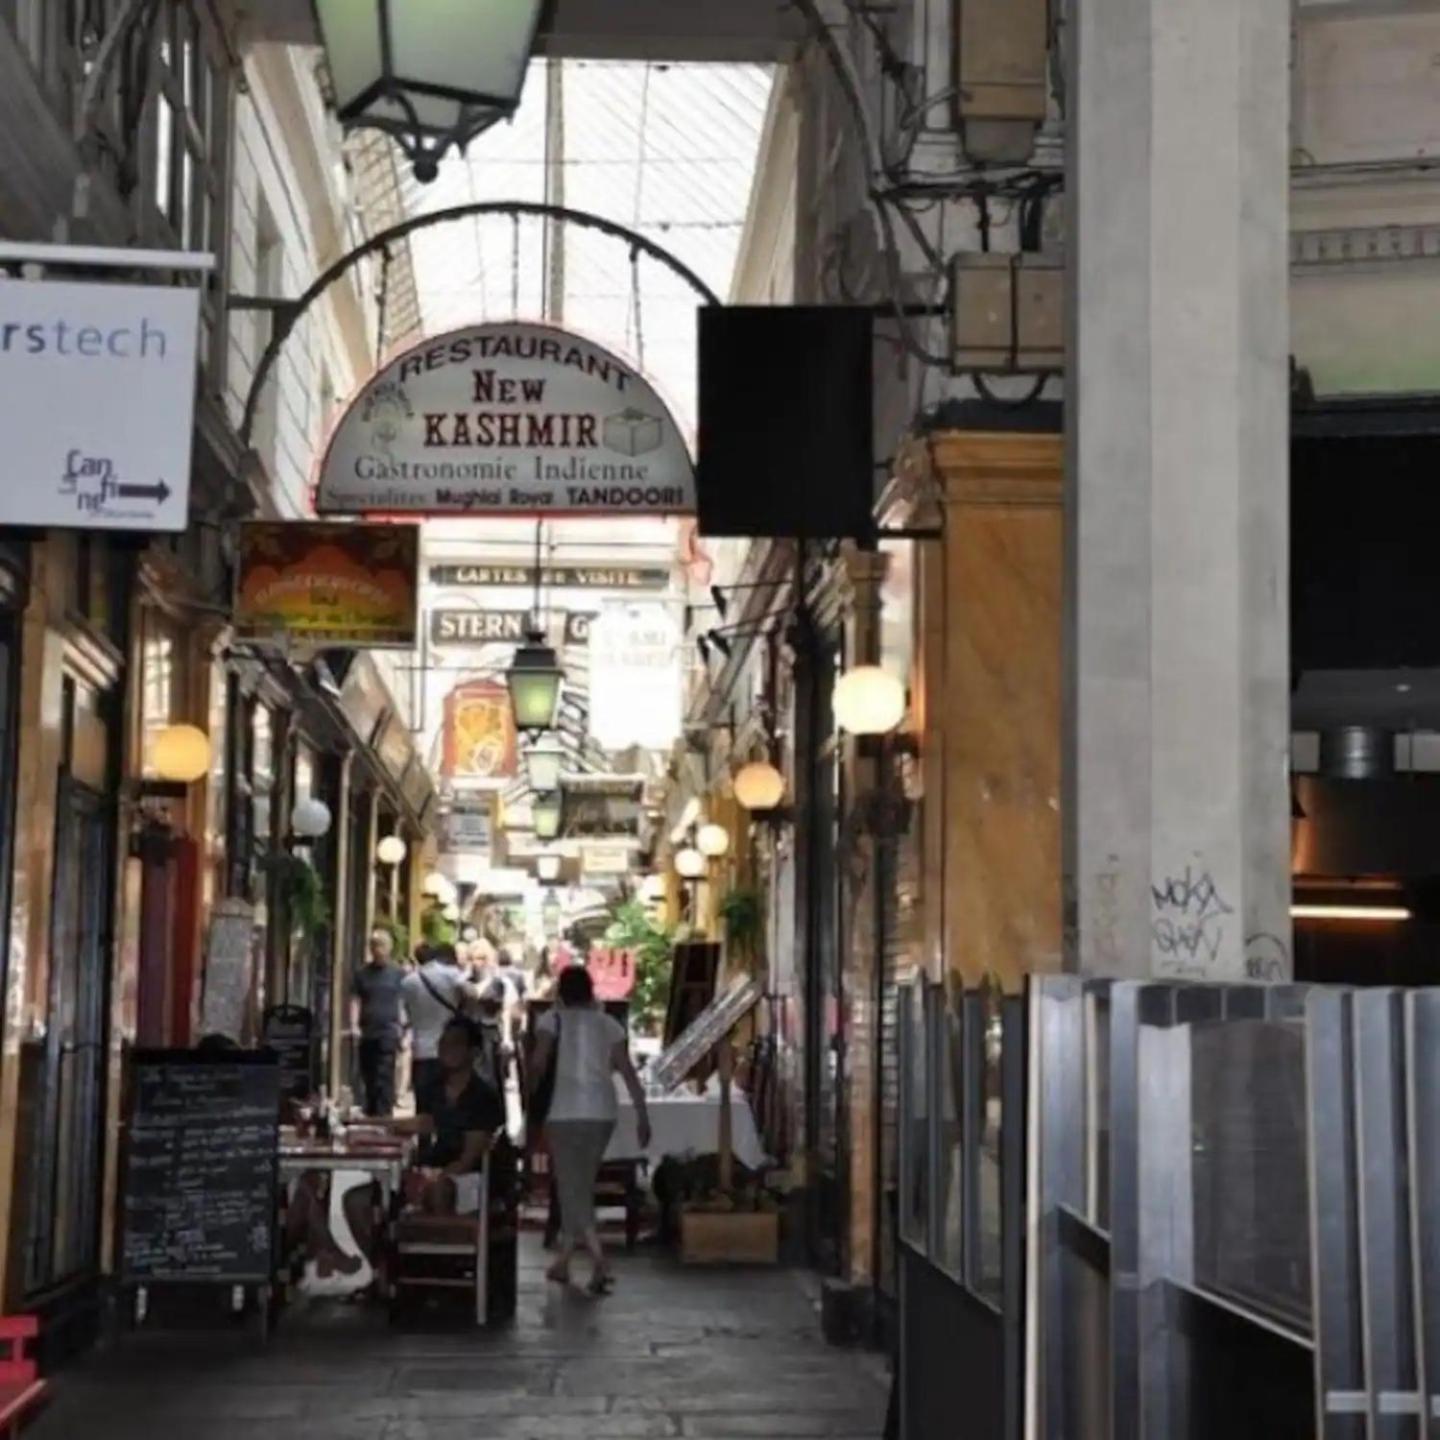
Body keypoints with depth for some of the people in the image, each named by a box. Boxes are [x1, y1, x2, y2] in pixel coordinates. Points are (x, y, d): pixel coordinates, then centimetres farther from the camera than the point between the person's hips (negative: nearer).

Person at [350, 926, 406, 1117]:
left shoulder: (397, 973, 5)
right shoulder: (362, 973, 10)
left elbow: (403, 1001, 4)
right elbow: (355, 1000, 7)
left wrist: (402, 1026, -8)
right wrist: (354, 1025, -6)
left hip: (388, 1031, -3)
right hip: (367, 1032, 3)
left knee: (385, 1077, -10)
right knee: (368, 1076, 8)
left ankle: (383, 1114, -11)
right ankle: (370, 1113, 18)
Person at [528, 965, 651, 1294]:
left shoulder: (554, 1020, 1)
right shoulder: (609, 1024, 10)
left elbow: (539, 1064, -9)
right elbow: (628, 1072, 5)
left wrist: (528, 1099, 3)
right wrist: (643, 1115, 6)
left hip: (567, 1112, -4)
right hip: (603, 1112, 4)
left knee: (573, 1187, -3)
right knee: (581, 1183, 18)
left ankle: (600, 1263, -19)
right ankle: (563, 1260, 26)